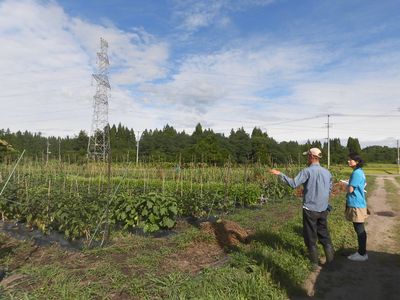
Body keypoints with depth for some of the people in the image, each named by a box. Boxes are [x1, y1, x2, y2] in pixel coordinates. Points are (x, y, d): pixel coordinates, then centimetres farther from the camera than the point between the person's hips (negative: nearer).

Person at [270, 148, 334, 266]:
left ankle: (314, 260, 20)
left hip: (310, 209, -5)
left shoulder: (307, 171, -16)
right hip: (323, 209, 5)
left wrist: (280, 174, -15)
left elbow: (294, 184, -23)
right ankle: (330, 257, 19)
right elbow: (330, 189, 13)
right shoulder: (327, 172, 3)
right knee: (324, 234, 19)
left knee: (310, 236, 10)